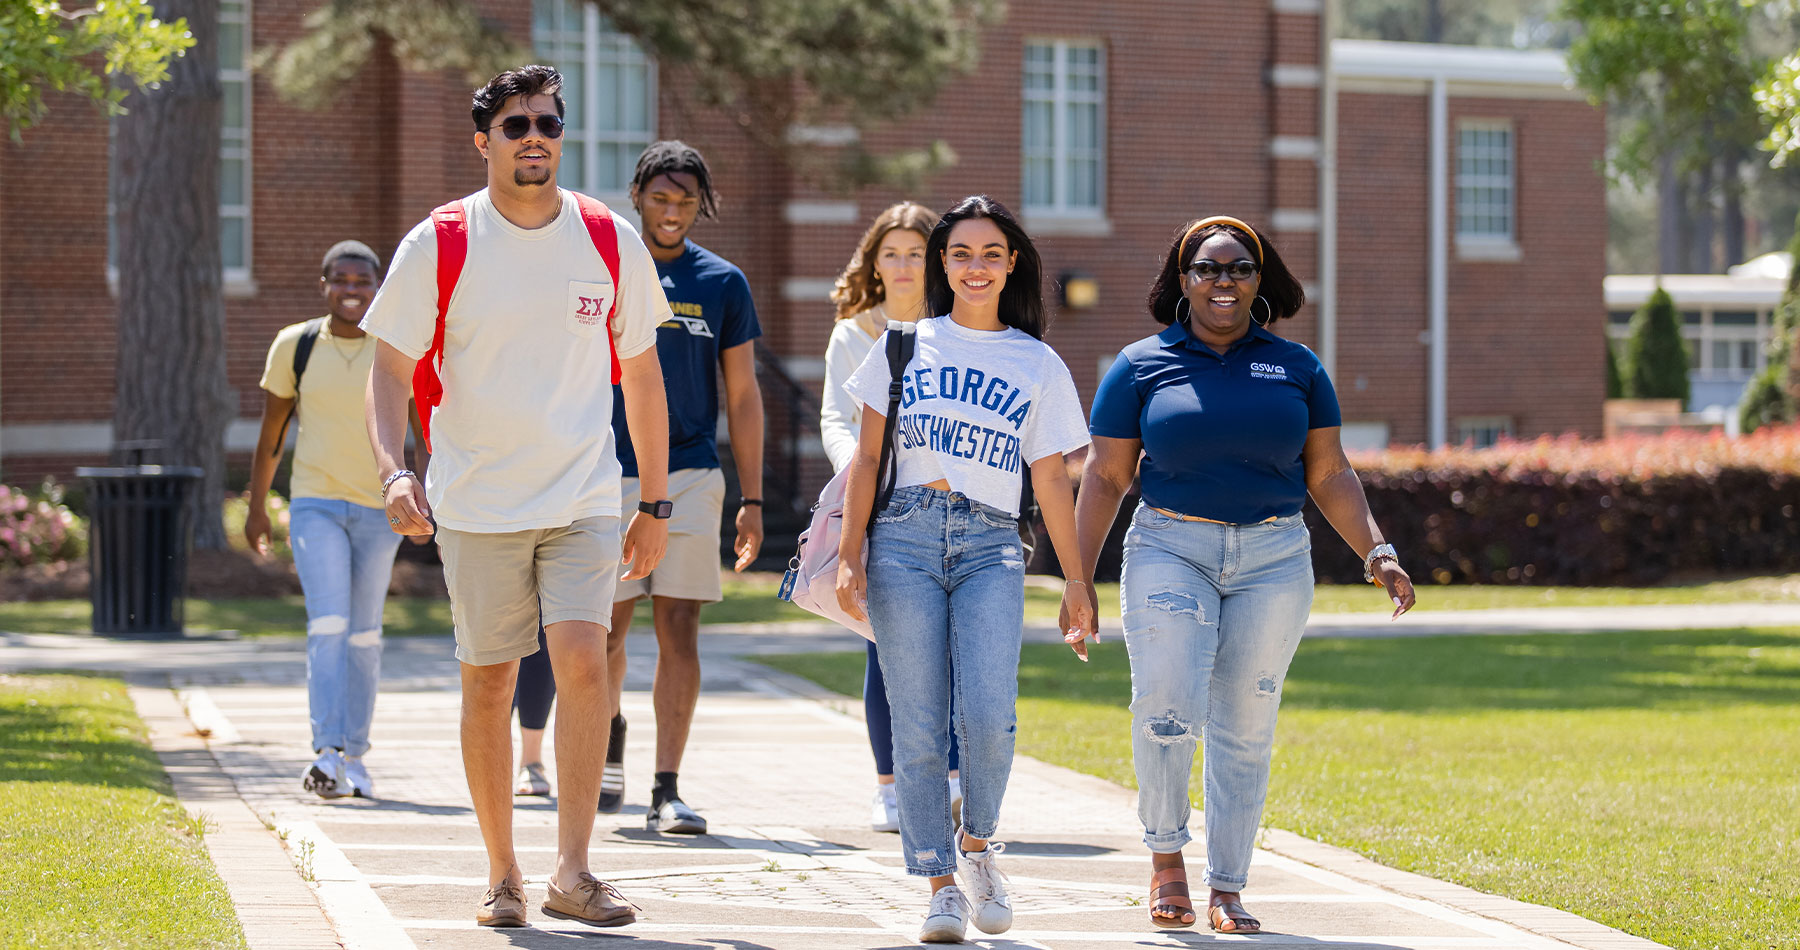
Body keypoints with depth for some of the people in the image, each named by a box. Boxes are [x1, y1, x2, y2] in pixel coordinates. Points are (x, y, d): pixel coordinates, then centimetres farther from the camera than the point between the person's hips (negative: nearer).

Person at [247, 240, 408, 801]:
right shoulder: (295, 346, -1)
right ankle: (326, 753, -23)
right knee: (328, 624, -16)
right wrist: (257, 506, 11)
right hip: (315, 504, -1)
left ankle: (353, 756, 18)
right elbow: (271, 433, 8)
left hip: (379, 508, 1)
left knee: (364, 635, 8)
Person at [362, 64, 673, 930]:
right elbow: (390, 371, -1)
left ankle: (573, 871, -13)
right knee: (488, 683, 4)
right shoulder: (438, 247, -4)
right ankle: (502, 874, 17)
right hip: (476, 502, -1)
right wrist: (393, 470, -18)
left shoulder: (610, 243, 2)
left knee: (584, 659, -16)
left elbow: (641, 373, 11)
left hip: (584, 499, 1)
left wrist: (655, 503, 11)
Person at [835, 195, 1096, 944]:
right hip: (905, 540, 0)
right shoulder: (903, 347, 10)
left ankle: (977, 843, 10)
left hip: (991, 546, 0)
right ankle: (941, 884, 4)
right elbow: (867, 457, 9)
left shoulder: (1039, 366, 12)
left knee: (987, 719, -16)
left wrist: (1076, 581, 8)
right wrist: (850, 556, 2)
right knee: (918, 727, -4)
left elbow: (1051, 480, 12)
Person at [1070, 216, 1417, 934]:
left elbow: (1329, 474, 11)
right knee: (1166, 704, -19)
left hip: (1273, 561, 2)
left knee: (1245, 728, 2)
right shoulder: (1140, 367, 5)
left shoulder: (1295, 368, 10)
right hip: (1171, 551, -2)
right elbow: (1106, 476, 6)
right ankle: (1165, 856, 1)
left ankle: (1226, 892, 9)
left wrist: (1375, 552, 0)